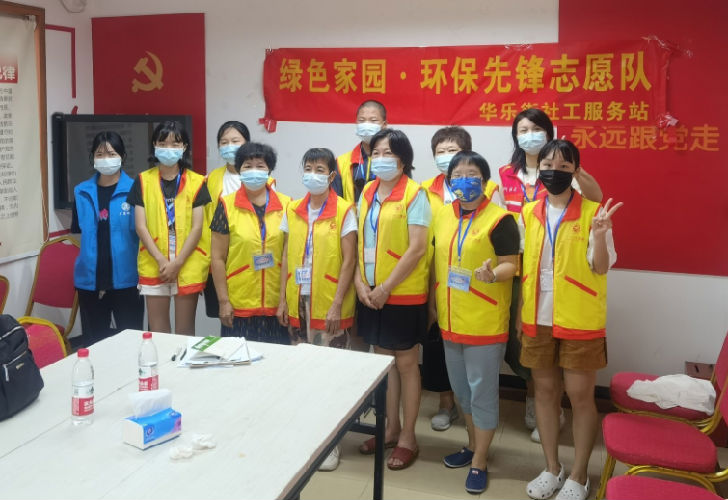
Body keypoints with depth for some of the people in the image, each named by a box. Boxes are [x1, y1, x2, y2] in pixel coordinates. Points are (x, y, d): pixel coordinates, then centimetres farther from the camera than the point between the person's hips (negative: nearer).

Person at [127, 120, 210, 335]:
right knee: (157, 329, 8)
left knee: (185, 329, 7)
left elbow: (197, 227, -3)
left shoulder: (196, 182, 1)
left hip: (188, 265, -1)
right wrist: (161, 260, -12)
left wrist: (177, 263, -11)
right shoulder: (143, 181, 4)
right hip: (153, 265, 1)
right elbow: (141, 226, -1)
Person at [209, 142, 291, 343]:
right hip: (239, 306, -1)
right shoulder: (227, 205, 0)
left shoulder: (285, 205, 4)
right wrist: (223, 301, -2)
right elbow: (218, 258, 1)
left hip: (277, 305, 1)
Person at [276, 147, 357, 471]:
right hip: (297, 304, 5)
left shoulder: (344, 211, -7)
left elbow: (349, 261, -9)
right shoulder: (292, 211, 8)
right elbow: (287, 257, 10)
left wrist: (337, 304, -14)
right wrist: (282, 299, 5)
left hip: (330, 306, -4)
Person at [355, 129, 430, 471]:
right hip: (371, 293, 6)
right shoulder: (367, 193, 8)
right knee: (383, 360, 15)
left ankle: (408, 437, 18)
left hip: (403, 294, -6)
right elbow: (361, 242, 10)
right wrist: (360, 282, -3)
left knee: (406, 363, 5)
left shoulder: (414, 194, -12)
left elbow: (417, 249, -17)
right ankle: (391, 427, 30)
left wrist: (385, 287, -17)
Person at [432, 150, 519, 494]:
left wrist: (493, 274, -34)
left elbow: (510, 264, -13)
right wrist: (433, 300, 13)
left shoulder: (499, 218, -12)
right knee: (461, 388, 18)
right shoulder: (442, 216, 8)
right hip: (450, 319, 7)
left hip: (485, 322, -7)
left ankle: (479, 462, 16)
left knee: (482, 391, 2)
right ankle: (473, 445, 37)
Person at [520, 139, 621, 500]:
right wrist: (520, 310, 7)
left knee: (580, 396, 3)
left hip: (580, 320, -4)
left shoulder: (592, 212, -8)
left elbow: (600, 268, -12)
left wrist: (599, 234, -28)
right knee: (545, 390, 12)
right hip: (538, 318, 4)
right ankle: (552, 468, 29)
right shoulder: (529, 214, 4)